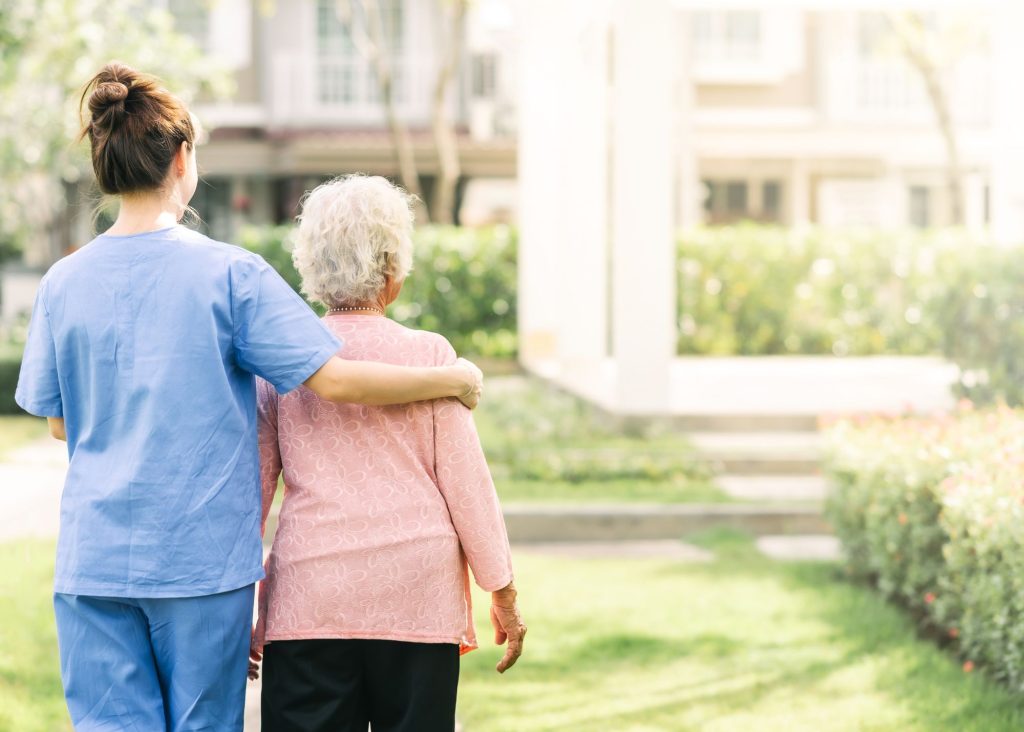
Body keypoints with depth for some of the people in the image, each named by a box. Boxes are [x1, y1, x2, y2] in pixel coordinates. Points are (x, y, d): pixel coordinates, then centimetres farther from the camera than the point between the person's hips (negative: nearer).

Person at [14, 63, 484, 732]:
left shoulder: (64, 282, 2)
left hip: (93, 557, 3)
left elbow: (59, 420, 12)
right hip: (203, 553, -2)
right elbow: (333, 378, -11)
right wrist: (454, 380, 2)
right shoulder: (231, 273, -8)